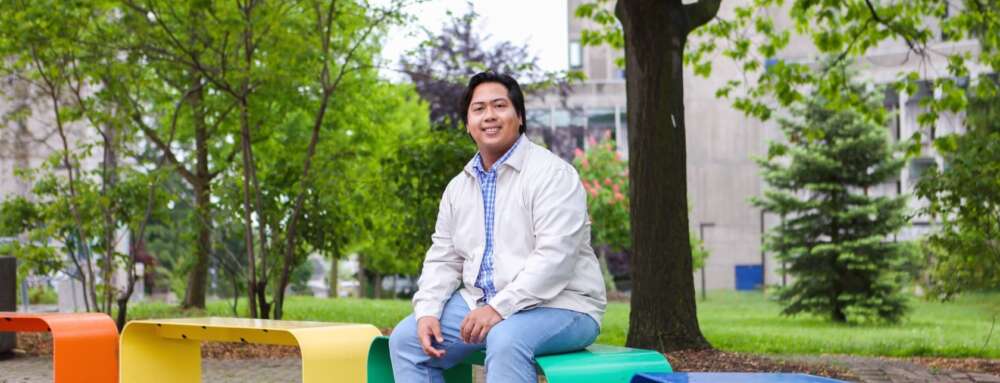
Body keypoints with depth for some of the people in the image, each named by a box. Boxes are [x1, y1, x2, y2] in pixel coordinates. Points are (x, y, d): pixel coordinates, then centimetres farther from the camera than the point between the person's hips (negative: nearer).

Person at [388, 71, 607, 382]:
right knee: (406, 338, -5)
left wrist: (499, 309, -26)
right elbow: (443, 259, 14)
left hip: (557, 305, -7)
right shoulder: (458, 187, 12)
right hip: (481, 303, 7)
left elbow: (554, 257, -22)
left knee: (506, 340, -37)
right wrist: (427, 312, -5)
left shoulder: (552, 173, -12)